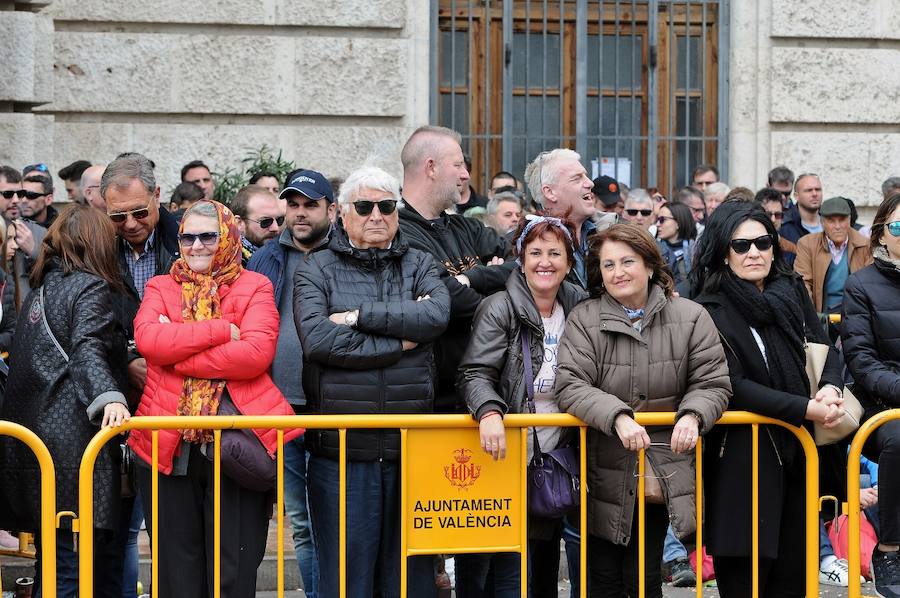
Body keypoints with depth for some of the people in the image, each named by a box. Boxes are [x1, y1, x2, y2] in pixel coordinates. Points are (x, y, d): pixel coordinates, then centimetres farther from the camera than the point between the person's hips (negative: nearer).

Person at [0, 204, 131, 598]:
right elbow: (87, 350, -19)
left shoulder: (42, 289, 20)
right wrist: (109, 398, -34)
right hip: (73, 439, -8)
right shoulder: (91, 287, -4)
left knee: (54, 560, 13)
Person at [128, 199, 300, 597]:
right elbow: (147, 338, -8)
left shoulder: (254, 287, 7)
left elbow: (256, 353, -11)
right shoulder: (160, 287, 14)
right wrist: (221, 330, -11)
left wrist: (176, 355, -9)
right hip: (168, 444, 2)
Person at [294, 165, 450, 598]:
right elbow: (317, 339, -13)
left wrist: (361, 315, -11)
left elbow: (437, 315, -9)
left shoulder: (419, 265, 12)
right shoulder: (316, 270, 5)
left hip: (411, 447, 2)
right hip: (342, 449, -2)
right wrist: (400, 341, -8)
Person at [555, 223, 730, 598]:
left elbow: (712, 383, 1)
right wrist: (617, 416, -29)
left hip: (661, 477, 1)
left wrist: (692, 415, -20)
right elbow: (571, 386, -14)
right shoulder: (584, 320, -4)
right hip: (604, 478, -1)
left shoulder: (690, 318, 0)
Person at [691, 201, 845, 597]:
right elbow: (733, 386, -13)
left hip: (800, 448, 5)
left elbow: (823, 349, 12)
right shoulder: (711, 311, -7)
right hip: (744, 456, -5)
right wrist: (806, 409, -19)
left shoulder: (793, 291, 9)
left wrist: (830, 387, -11)